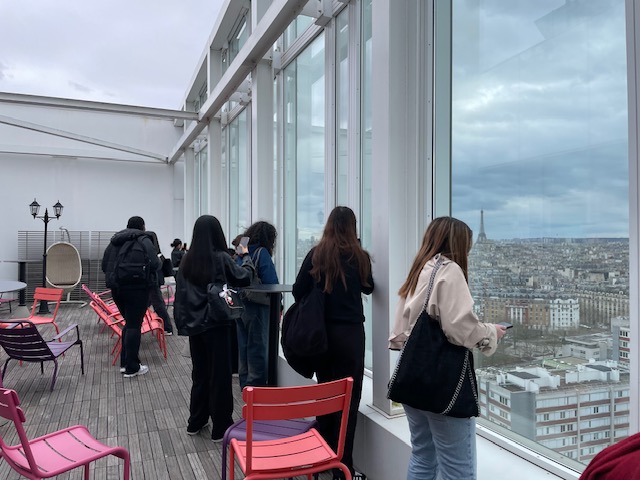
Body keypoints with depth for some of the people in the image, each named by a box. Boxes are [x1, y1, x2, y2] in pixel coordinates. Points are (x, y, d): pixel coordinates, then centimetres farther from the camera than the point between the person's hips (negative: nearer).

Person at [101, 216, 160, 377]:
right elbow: (155, 264, -17)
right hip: (137, 287, -6)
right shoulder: (143, 240, -7)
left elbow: (104, 265, 13)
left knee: (129, 323, 18)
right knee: (134, 325, 0)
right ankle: (132, 368, 5)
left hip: (116, 287, 6)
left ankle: (124, 363, 23)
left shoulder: (115, 240, 12)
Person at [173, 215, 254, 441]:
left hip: (194, 324, 6)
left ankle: (195, 422, 29)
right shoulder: (221, 258, -13)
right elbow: (245, 277, -1)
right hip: (216, 324, -6)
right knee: (219, 374, 4)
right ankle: (221, 428, 12)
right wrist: (246, 256, 16)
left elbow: (180, 293, 5)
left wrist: (182, 322, 12)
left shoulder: (187, 260, 2)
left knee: (199, 372, 17)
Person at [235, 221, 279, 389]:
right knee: (258, 349, 3)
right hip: (257, 308, -7)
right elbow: (271, 283, -18)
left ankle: (245, 385, 27)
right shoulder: (262, 252, -14)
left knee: (243, 346, 16)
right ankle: (256, 386, 9)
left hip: (240, 306, 7)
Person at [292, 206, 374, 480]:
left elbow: (298, 291, 1)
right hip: (350, 332, -3)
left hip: (320, 331, 3)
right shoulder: (359, 256, -5)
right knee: (348, 398, 4)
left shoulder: (316, 254, 0)